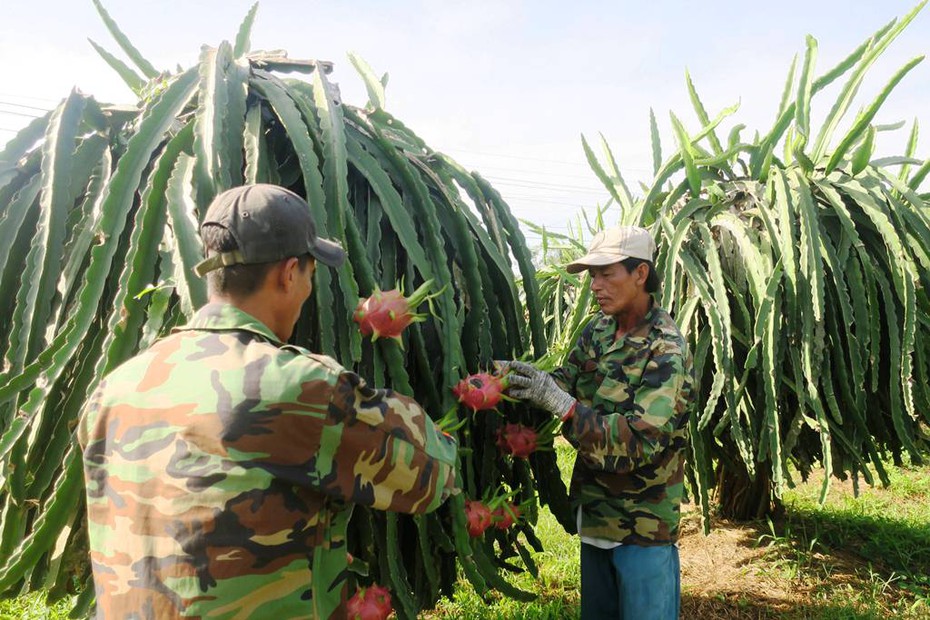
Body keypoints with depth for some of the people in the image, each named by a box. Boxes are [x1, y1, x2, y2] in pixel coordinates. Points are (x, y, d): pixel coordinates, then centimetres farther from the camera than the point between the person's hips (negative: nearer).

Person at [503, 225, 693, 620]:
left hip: (643, 528, -7)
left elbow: (637, 443, -26)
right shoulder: (597, 331, 3)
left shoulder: (666, 352, -20)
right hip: (595, 513, 7)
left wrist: (559, 402, -33)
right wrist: (522, 378, -19)